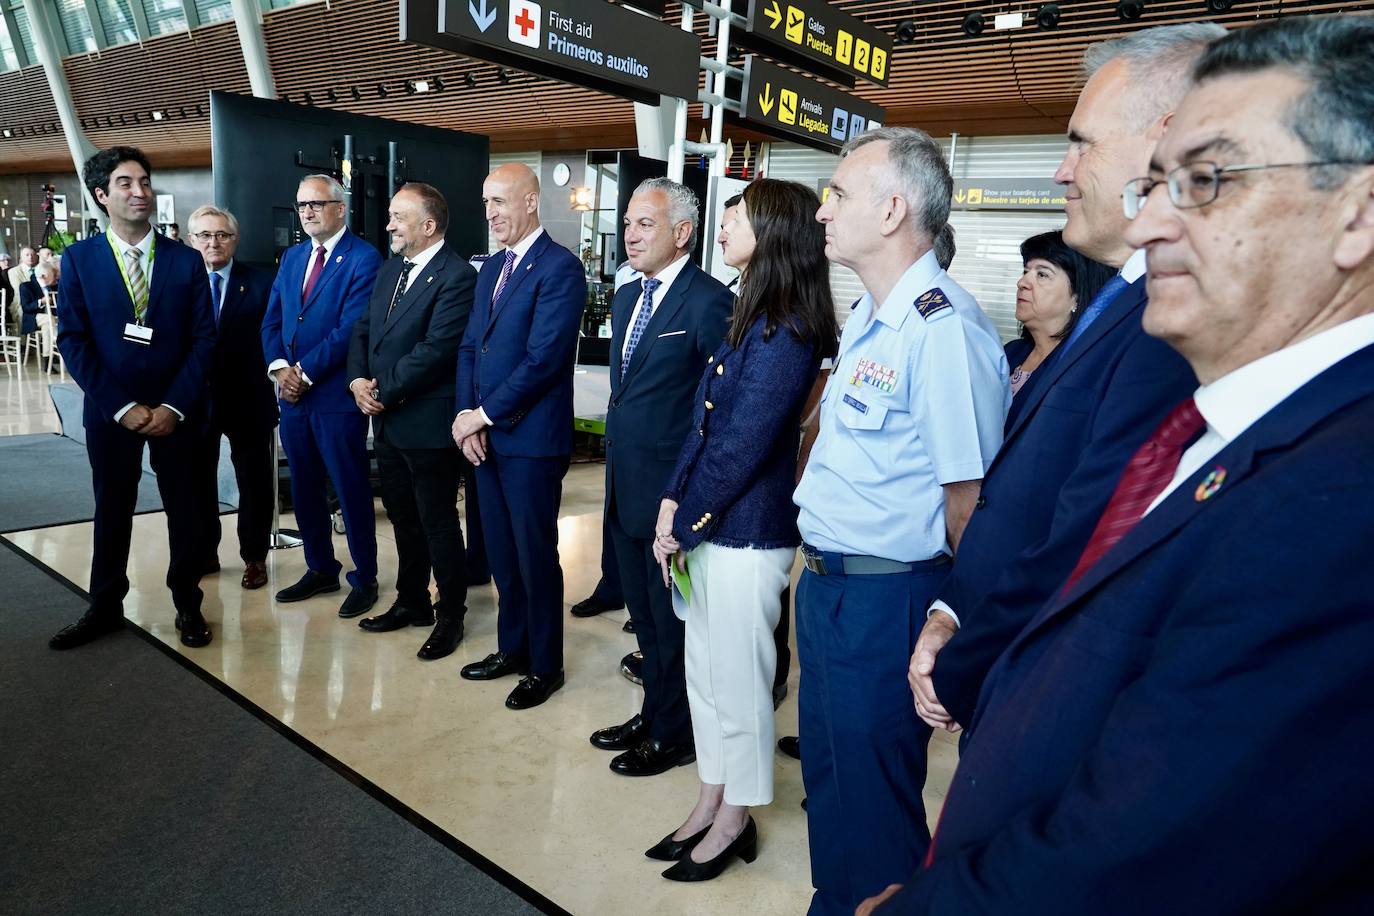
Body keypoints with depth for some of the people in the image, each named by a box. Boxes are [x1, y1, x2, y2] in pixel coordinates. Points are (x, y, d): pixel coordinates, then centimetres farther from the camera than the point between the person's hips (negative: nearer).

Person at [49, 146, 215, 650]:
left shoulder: (186, 260, 1)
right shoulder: (79, 259, 0)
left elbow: (203, 339, -3)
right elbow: (73, 341, -4)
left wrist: (173, 406, -12)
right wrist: (122, 407, -13)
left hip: (175, 410, 0)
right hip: (110, 411, 0)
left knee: (183, 508, 9)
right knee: (111, 510, 12)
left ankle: (188, 605, 23)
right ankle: (105, 609, 27)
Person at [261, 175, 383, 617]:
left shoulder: (364, 258, -9)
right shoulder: (292, 257, 15)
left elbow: (351, 328, -17)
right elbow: (272, 321, 13)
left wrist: (305, 373, -15)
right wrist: (279, 367, -4)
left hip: (336, 396, -7)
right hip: (293, 395, 7)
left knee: (351, 490, 2)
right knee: (303, 488, 14)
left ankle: (365, 579, 14)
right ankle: (320, 569, 29)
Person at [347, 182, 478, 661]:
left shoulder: (456, 277, -14)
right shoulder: (389, 271, 14)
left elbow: (435, 349, -21)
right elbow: (362, 330, 15)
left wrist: (383, 391, -15)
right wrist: (358, 380, -3)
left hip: (428, 423, -8)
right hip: (387, 421, 8)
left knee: (438, 522, 4)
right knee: (403, 517, 18)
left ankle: (450, 615, 20)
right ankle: (411, 602, 34)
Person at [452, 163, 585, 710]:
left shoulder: (560, 268, -12)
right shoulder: (491, 268, 15)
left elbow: (543, 358, -19)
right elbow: (470, 347, 12)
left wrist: (483, 415, -14)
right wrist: (466, 416, -3)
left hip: (531, 438, -7)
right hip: (485, 437, 8)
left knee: (535, 555, 4)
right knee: (501, 552, 16)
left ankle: (544, 665, 20)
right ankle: (512, 648, 32)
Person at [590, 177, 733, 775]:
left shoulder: (708, 301, -15)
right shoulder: (627, 297, 12)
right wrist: (617, 460, 15)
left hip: (671, 490, -8)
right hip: (625, 487, 8)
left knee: (672, 620, 8)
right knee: (644, 616, 21)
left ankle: (674, 735, 27)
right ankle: (652, 714, 38)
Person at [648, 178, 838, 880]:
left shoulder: (785, 334, -19)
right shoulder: (749, 320, 9)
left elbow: (742, 446, -19)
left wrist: (684, 524, -11)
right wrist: (672, 502, 2)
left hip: (746, 537, -9)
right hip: (707, 529, 9)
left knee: (736, 681, 8)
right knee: (703, 672, 18)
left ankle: (733, 820, 28)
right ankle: (711, 803, 36)